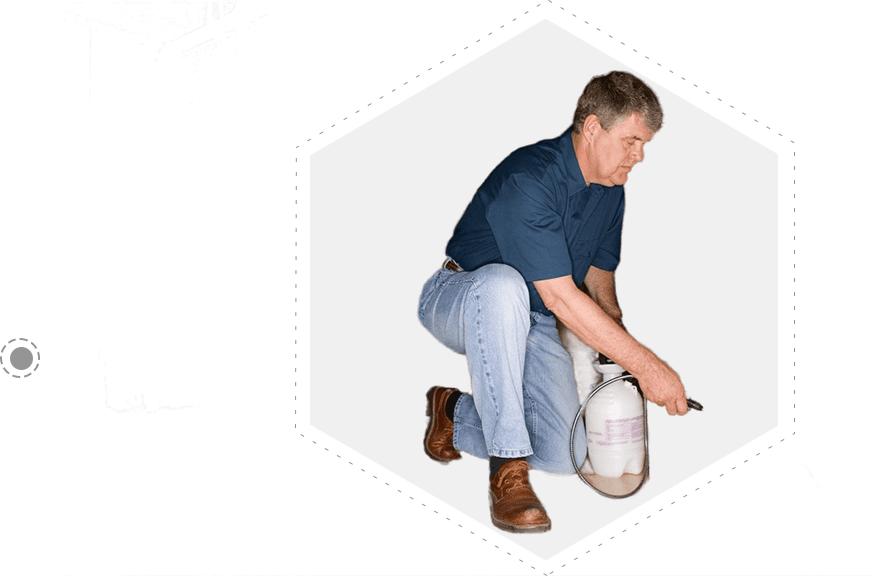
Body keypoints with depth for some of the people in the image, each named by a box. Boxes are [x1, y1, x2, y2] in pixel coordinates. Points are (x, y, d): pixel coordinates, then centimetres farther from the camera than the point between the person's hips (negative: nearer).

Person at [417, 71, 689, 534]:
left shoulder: (610, 190, 0)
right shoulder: (528, 179, -27)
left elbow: (599, 284, 9)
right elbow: (560, 299, -31)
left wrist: (623, 365, -6)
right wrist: (645, 364, -29)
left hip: (530, 323, 6)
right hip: (459, 302, -6)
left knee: (565, 456, -14)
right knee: (502, 283, -43)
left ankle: (457, 414, 15)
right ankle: (508, 469, -33)